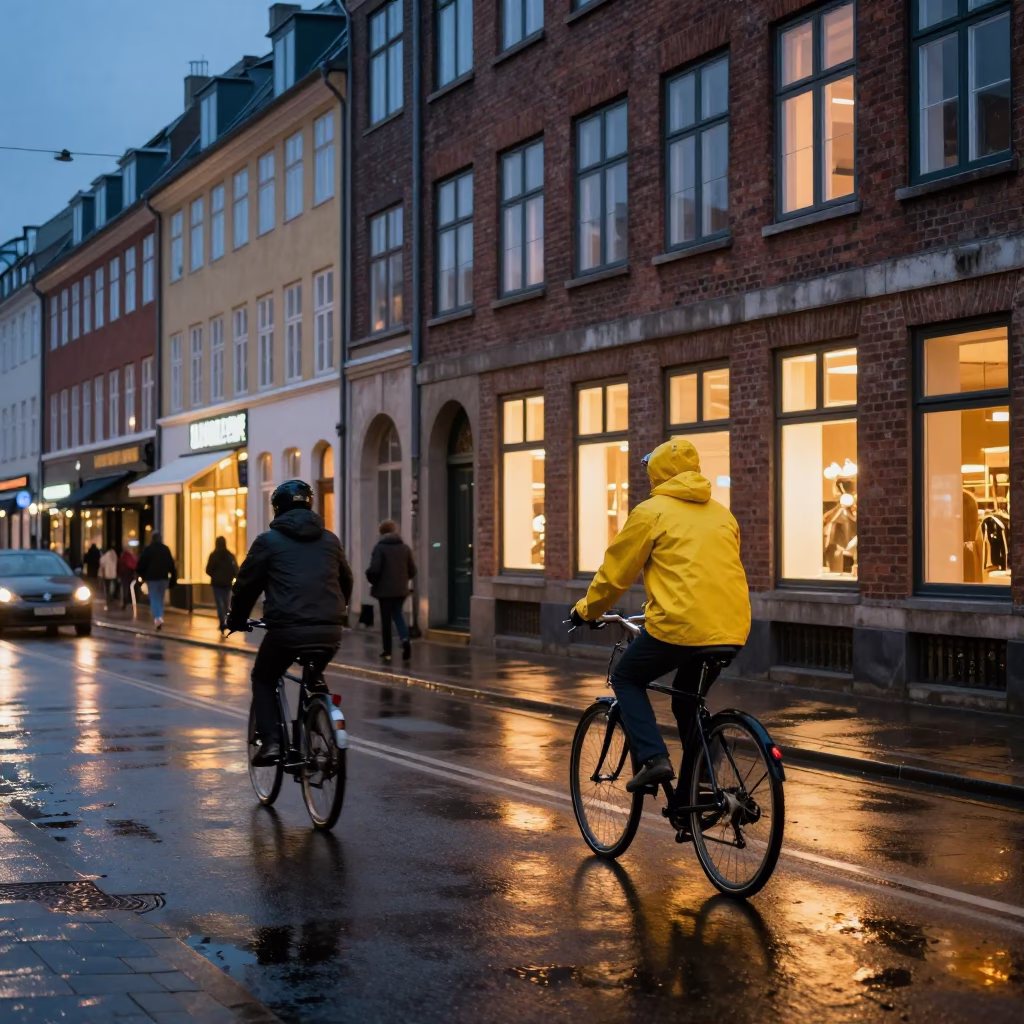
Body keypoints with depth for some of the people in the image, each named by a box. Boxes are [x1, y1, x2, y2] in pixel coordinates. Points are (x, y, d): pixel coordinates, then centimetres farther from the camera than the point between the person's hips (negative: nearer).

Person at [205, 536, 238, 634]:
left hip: (217, 583, -2)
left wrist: (215, 576, 11)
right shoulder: (230, 555, -2)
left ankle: (222, 621, -15)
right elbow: (236, 570, -4)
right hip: (227, 583, 2)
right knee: (226, 603, 16)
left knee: (220, 603, -2)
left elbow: (208, 570, -7)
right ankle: (225, 620, 21)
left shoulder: (213, 555, -7)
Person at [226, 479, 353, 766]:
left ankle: (270, 742, 2)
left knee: (263, 680, 18)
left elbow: (246, 584, 7)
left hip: (286, 629, -4)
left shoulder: (269, 541, 3)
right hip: (329, 630, 4)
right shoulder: (329, 540, 15)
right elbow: (346, 582, 25)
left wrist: (236, 620, 23)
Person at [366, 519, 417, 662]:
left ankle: (387, 651, 8)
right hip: (401, 589, 4)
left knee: (386, 619, 5)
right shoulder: (405, 547, 4)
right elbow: (412, 570, 6)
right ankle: (405, 639, -8)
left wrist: (373, 581, 3)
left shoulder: (380, 547, -10)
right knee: (397, 614, 18)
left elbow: (374, 569, -17)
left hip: (384, 589, -4)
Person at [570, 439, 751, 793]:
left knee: (627, 679, 16)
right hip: (732, 628, 6)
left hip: (680, 624, -6)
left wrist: (586, 610, 21)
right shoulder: (722, 514, 19)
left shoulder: (651, 512, 2)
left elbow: (615, 572, 5)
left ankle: (653, 758, -3)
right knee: (688, 697, 26)